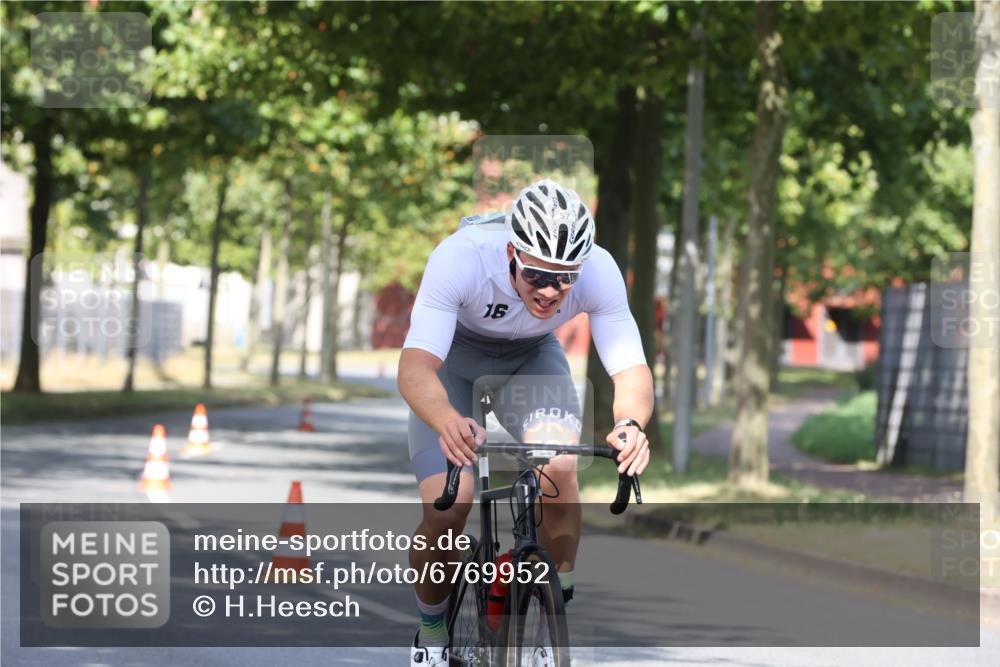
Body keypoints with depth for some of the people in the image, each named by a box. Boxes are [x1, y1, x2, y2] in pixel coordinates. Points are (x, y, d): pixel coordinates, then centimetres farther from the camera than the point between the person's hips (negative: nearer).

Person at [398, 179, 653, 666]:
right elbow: (414, 369, -45)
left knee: (559, 468, -26)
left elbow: (631, 369, -32)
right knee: (446, 511, -18)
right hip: (452, 356, -2)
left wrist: (631, 423, -55)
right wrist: (449, 422, -67)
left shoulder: (599, 272, -32)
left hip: (531, 356, 2)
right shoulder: (460, 258, -39)